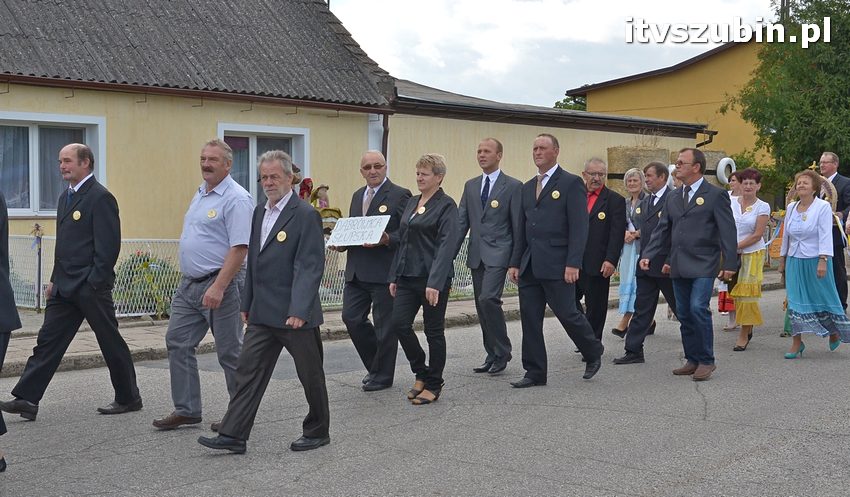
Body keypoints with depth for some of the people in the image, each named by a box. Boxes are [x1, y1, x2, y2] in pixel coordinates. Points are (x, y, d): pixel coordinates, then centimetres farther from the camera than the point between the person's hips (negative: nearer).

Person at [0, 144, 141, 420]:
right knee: (48, 341, 4)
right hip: (65, 288, 8)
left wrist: (95, 283, -19)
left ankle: (129, 399, 17)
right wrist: (55, 279, 16)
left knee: (111, 343, 4)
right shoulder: (65, 196, 16)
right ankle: (27, 400, 6)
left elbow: (108, 246, -17)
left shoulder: (100, 198, -12)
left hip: (90, 287, -8)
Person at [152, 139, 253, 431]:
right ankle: (186, 410, 17)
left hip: (220, 284, -9)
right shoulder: (201, 193, 14)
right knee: (178, 342, 8)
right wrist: (189, 278, 18)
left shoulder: (236, 199, -15)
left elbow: (239, 248, -22)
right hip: (189, 284, 9)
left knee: (230, 352, 1)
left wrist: (218, 287, -27)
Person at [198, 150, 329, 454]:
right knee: (248, 371, 4)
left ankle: (317, 432, 23)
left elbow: (310, 267, -18)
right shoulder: (260, 212, 13)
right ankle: (233, 436, 8)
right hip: (263, 314, 7)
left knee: (311, 375, 7)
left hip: (296, 314, -7)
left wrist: (299, 311, -25)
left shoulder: (305, 215, -12)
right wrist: (247, 303, 17)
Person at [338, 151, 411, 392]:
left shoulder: (399, 195, -5)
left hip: (384, 271, -6)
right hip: (357, 271, 7)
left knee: (385, 324, 3)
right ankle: (375, 365, 24)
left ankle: (383, 375, 18)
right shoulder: (357, 196, 17)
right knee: (351, 318, 4)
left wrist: (386, 239, -25)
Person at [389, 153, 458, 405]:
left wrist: (435, 282, -24)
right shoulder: (411, 203, 14)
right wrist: (394, 276, 13)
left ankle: (433, 385, 17)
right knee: (399, 323, -1)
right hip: (408, 276, 7)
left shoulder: (446, 206, -9)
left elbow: (446, 246, -17)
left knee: (434, 331, 3)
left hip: (433, 278, -7)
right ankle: (422, 373, 19)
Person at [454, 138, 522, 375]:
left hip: (498, 253, -6)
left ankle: (502, 353, -6)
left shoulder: (513, 186, -2)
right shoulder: (470, 186, 14)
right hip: (476, 255, 6)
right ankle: (493, 356, 19)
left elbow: (518, 225, -3)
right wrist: (450, 254, 4)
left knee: (488, 298, -20)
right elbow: (462, 222, 12)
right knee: (482, 307, 8)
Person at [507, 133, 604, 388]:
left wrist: (573, 264, -17)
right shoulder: (528, 187, 17)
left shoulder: (571, 183, -4)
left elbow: (578, 227, -10)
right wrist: (515, 262, 12)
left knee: (567, 314, -2)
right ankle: (535, 373, 13)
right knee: (529, 319, 5)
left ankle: (593, 353, 25)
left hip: (557, 265, -6)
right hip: (529, 266, 7)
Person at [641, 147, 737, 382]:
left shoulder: (715, 195, -3)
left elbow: (727, 231, -7)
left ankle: (706, 361, -2)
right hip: (679, 266, 6)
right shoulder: (673, 198, 15)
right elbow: (662, 229, 15)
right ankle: (693, 360, 17)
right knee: (684, 314, 8)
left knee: (698, 308, -15)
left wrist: (729, 264, -13)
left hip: (703, 265, -6)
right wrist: (648, 255, 3)